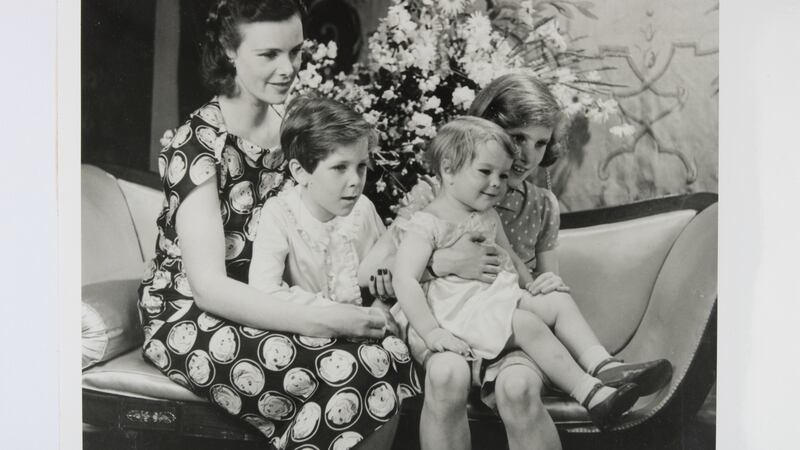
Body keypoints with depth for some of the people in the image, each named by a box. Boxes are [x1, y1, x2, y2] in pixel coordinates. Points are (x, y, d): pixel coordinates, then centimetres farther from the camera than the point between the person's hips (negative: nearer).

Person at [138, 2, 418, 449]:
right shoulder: (200, 143, -16)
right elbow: (209, 286, -23)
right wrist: (318, 319, -34)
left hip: (266, 305, 6)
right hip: (192, 317, -5)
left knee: (393, 353, -20)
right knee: (346, 370, -28)